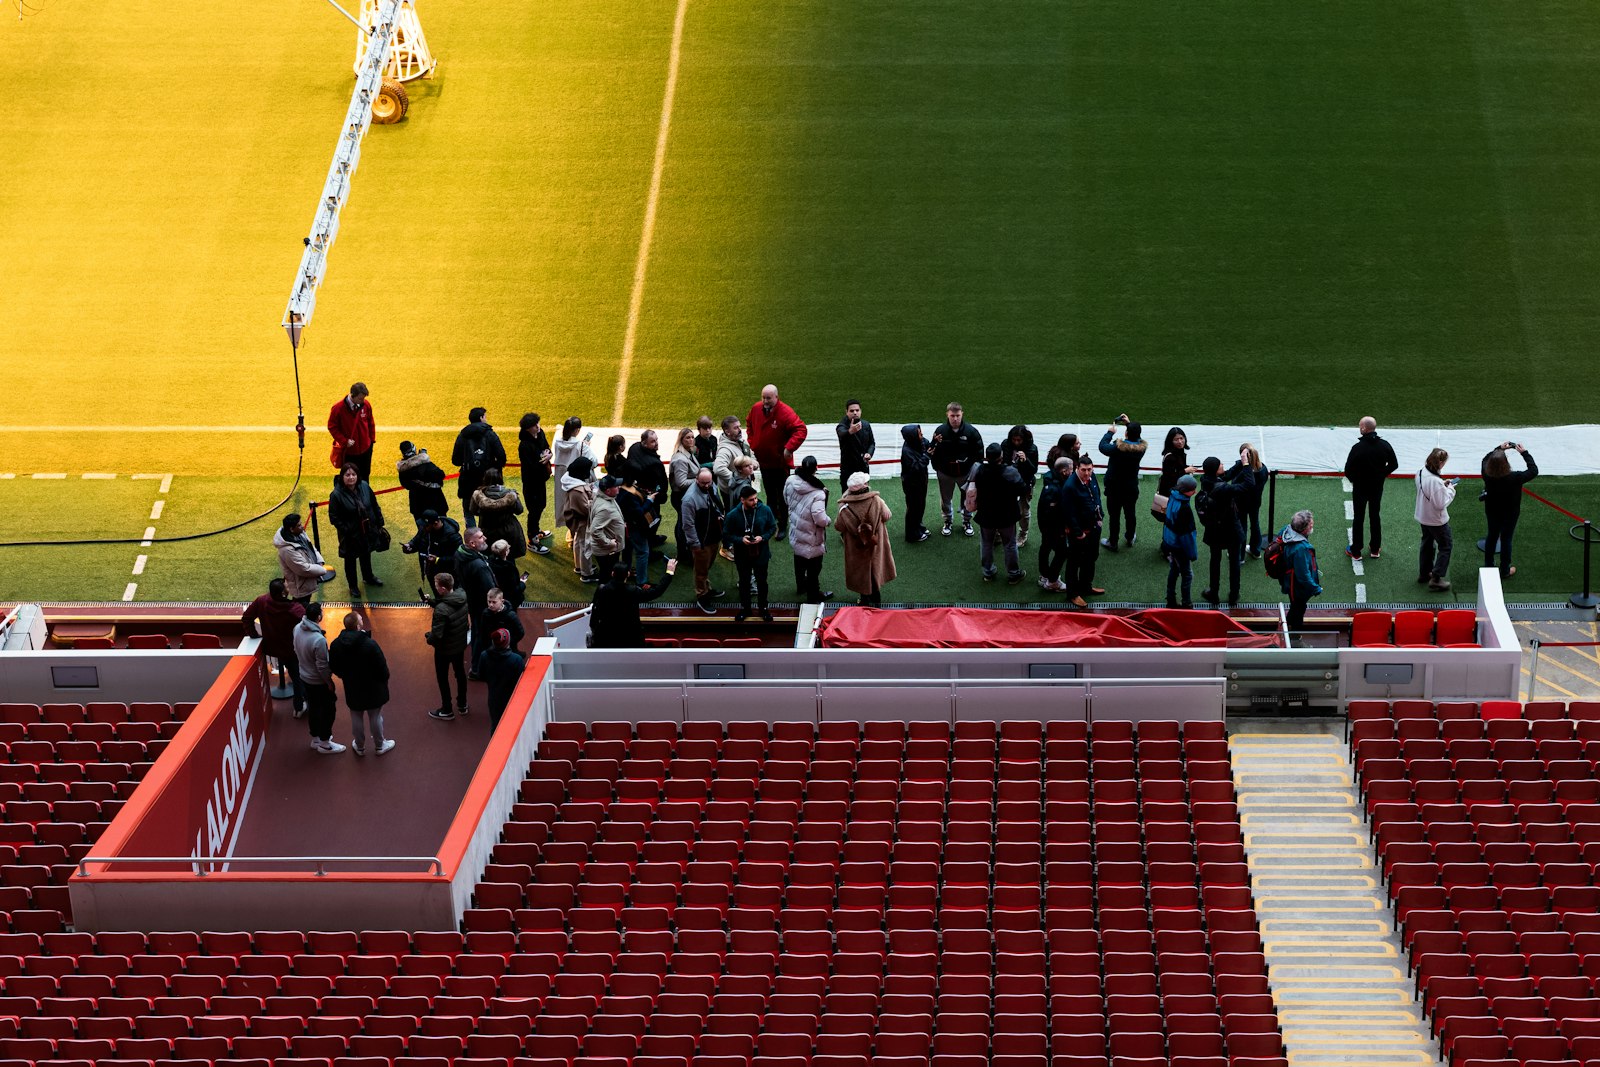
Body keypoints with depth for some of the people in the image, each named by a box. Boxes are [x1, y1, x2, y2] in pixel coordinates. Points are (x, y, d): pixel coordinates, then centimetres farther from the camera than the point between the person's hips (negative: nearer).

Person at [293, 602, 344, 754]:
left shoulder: (298, 629, -12)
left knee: (313, 708, 25)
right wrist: (330, 683, -11)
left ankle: (315, 739, 41)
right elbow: (322, 666, -26)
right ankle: (324, 744, 27)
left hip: (304, 677, 8)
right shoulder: (318, 640, -36)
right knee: (328, 711, 13)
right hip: (319, 682, -8)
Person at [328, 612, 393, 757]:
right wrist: (384, 680, 1)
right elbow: (382, 667, -20)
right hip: (372, 689, -3)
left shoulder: (336, 645, -14)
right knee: (375, 717, 17)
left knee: (356, 718, 21)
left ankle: (360, 747, 37)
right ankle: (379, 746, 34)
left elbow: (333, 668, -1)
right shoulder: (370, 645, -29)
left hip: (352, 689, 3)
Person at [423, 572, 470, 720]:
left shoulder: (441, 610, -35)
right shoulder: (462, 598, -13)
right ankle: (462, 705, 41)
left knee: (442, 678, 14)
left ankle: (446, 710, 29)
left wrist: (429, 638, -9)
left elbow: (437, 635, -31)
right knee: (460, 672, 25)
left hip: (445, 649, -7)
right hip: (461, 644, 7)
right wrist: (431, 601, -1)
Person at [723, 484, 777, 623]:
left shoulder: (765, 510, -16)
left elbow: (773, 527, -2)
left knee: (761, 581, 18)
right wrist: (740, 540, -25)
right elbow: (726, 535, -9)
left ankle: (763, 608, 38)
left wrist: (763, 537, -19)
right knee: (744, 582, 19)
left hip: (761, 554, 1)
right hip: (742, 555, -1)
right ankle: (744, 608, 38)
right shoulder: (733, 515, -19)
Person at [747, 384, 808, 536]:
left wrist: (789, 448, -32)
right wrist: (752, 442, 9)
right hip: (763, 461, 6)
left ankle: (783, 527, 8)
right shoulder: (756, 408, -3)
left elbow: (801, 430, -26)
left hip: (780, 462, -6)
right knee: (770, 494, 23)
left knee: (782, 496, 1)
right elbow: (749, 423, 18)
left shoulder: (785, 412, -22)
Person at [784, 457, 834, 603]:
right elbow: (820, 519, -34)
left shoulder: (791, 482, -14)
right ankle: (813, 595, 29)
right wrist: (828, 521, -12)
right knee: (814, 567, 14)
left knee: (799, 558, 30)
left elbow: (786, 501, 5)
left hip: (796, 533, 7)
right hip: (812, 539, -7)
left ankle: (801, 585, 51)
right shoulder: (817, 494, -34)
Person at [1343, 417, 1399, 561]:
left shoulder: (1358, 448, -25)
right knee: (1376, 516, 19)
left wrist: (1353, 479, 0)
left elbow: (1348, 470, -21)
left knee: (1358, 518, 10)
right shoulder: (1385, 446, -11)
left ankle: (1355, 551, 18)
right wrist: (1382, 474, 9)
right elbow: (1394, 465, 0)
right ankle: (1375, 549, 29)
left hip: (1360, 488, -4)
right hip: (1377, 487, 4)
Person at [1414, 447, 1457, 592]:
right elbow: (1441, 504, -29)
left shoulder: (1421, 473, -9)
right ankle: (1436, 579, 10)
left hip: (1422, 517, 8)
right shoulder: (1436, 481, -35)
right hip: (1437, 520, -8)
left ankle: (1424, 573, 38)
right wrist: (1450, 490, -18)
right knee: (1445, 547, 9)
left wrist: (1444, 484, 0)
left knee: (1427, 544, 26)